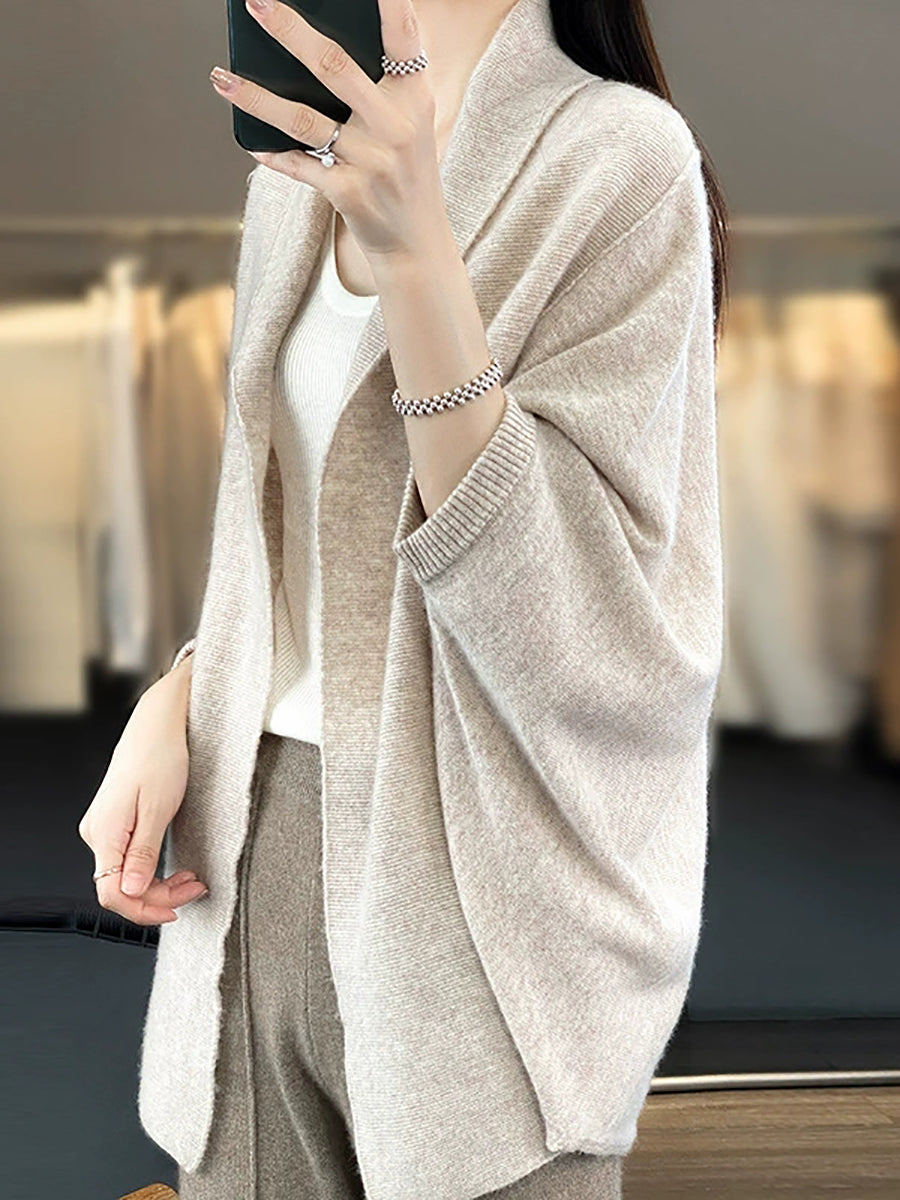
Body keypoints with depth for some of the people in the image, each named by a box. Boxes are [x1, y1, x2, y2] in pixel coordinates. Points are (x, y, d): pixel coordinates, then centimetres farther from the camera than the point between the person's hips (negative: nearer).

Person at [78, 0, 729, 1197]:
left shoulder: (619, 154, -11)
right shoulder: (304, 170, 10)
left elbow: (576, 616, -18)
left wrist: (415, 258, -27)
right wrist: (174, 701, 0)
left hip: (475, 891, -5)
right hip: (262, 858, 6)